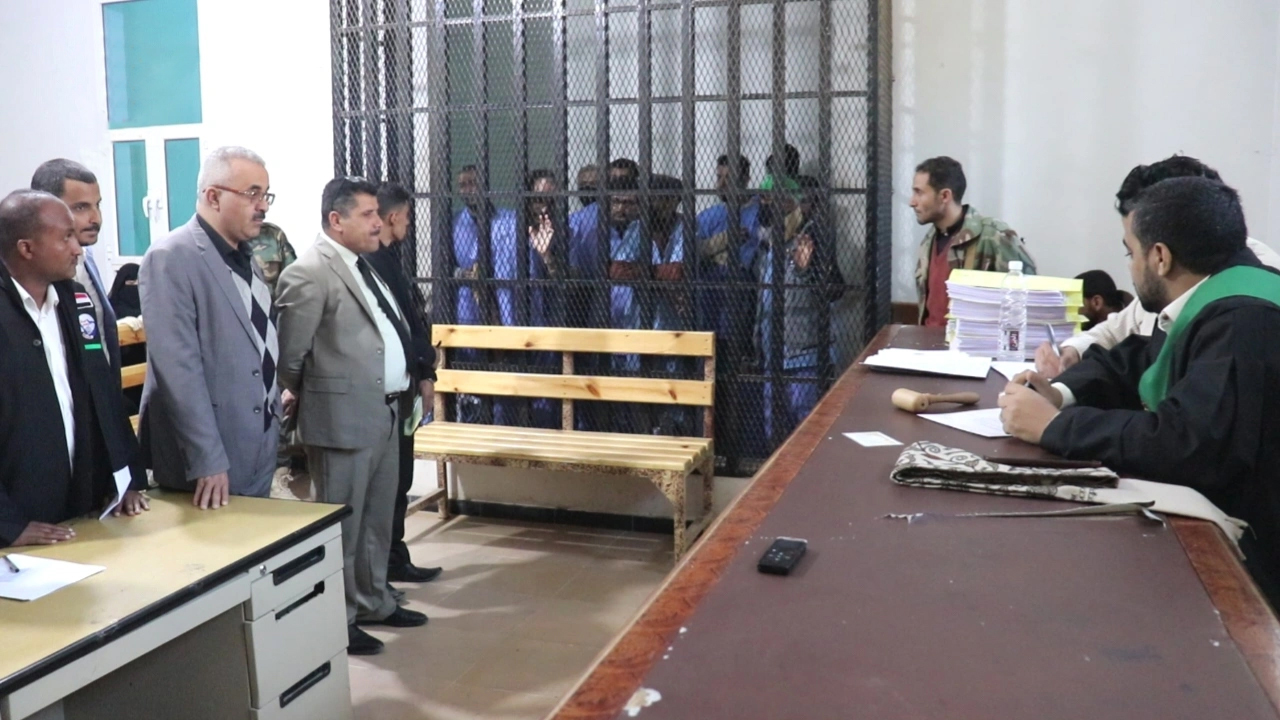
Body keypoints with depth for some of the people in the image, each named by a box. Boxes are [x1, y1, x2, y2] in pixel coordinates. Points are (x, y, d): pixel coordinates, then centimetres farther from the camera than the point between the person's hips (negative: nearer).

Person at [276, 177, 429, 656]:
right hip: (344, 416, -9)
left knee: (377, 518, 19)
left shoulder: (363, 267, 14)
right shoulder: (309, 273, -15)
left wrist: (407, 391, 13)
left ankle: (373, 602, 34)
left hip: (386, 412, 9)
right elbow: (290, 353, -11)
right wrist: (299, 398, 3)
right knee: (341, 523, 4)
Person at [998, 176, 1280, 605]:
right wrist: (1061, 393, -2)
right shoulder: (1211, 303, 6)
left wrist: (1054, 425, -22)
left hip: (1244, 554, -8)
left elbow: (1189, 445, -34)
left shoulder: (1242, 319, -24)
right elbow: (1129, 363, 19)